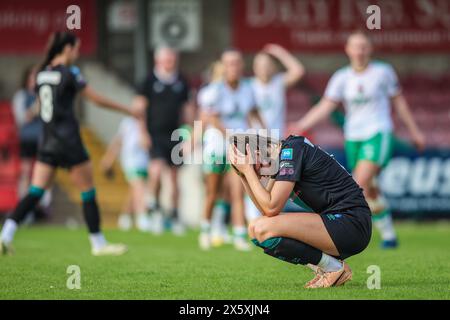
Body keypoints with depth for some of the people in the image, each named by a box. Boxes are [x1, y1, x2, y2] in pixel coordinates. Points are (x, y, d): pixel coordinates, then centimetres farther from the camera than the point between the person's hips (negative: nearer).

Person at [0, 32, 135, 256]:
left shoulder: (42, 73, 8)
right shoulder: (70, 73, -10)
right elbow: (97, 99, -5)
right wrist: (127, 109, 6)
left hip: (46, 142, 6)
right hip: (68, 141, -6)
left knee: (35, 193, 3)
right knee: (88, 193, 6)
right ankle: (98, 244, 12)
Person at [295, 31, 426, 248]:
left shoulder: (383, 72, 0)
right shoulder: (341, 78, 4)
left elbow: (399, 102, 10)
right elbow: (325, 107, 0)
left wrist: (414, 131, 14)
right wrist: (300, 126, -14)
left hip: (378, 135, -3)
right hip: (353, 138, 3)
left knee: (362, 181, -24)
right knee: (370, 191, 6)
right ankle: (388, 234, 19)